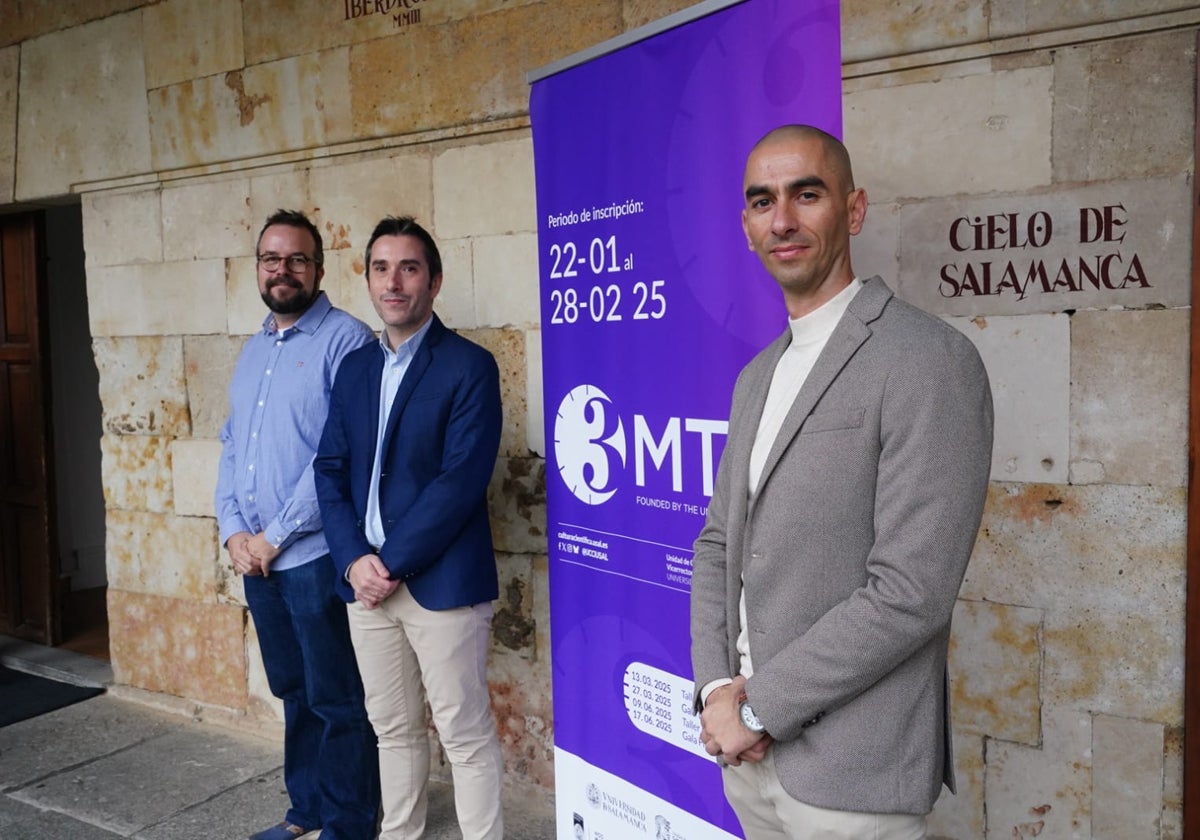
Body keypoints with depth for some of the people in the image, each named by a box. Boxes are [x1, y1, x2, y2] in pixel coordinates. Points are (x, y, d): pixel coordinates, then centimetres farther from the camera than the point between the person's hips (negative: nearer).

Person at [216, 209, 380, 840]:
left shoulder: (345, 339, -10)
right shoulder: (253, 350, 15)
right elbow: (231, 446, 16)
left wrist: (275, 534, -14)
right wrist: (233, 530, 1)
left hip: (317, 555, -7)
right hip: (256, 558, 7)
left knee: (336, 701, 4)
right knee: (294, 691, 19)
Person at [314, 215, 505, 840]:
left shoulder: (469, 366, -8)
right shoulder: (355, 367, 12)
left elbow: (462, 480, -15)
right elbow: (330, 469, 9)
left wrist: (392, 563, -14)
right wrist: (355, 560, -6)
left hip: (440, 582, -6)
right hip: (366, 579, 6)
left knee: (465, 734, 3)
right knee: (392, 728, 19)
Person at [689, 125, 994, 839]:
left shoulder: (931, 361, -15)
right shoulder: (757, 377, 10)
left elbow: (912, 592, -21)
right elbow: (719, 544, 11)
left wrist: (758, 706, -15)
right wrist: (716, 688, -4)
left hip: (850, 775, -7)